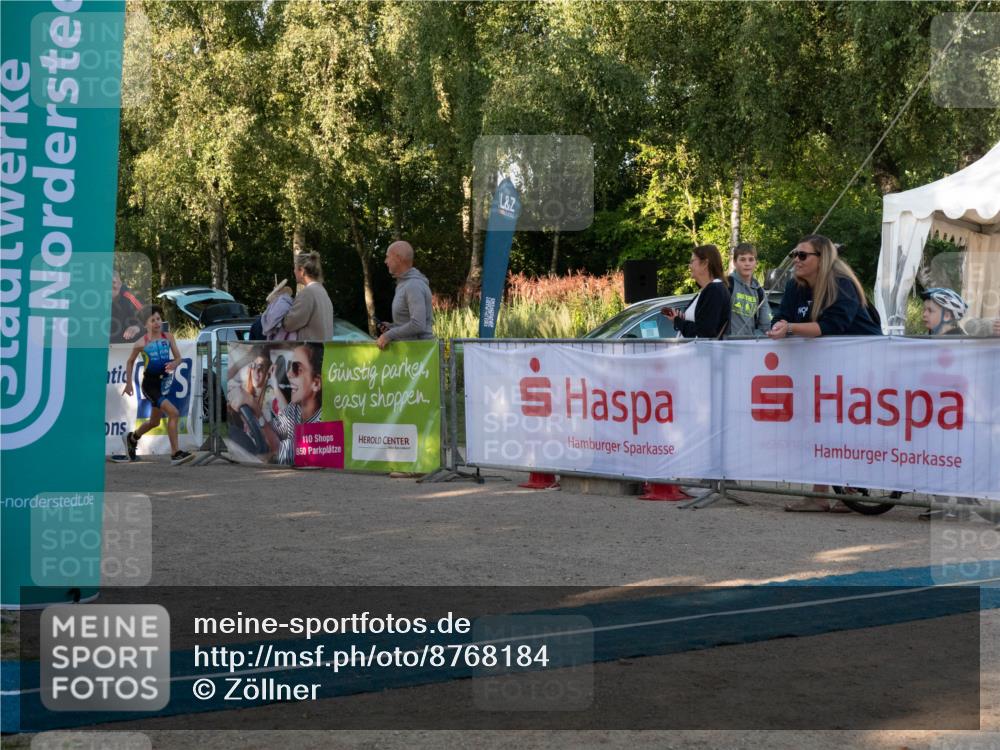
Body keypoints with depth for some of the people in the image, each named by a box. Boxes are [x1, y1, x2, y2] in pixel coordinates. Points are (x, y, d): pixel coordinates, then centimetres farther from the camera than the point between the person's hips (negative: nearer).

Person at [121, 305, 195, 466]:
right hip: (150, 384, -6)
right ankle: (175, 454, -19)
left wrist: (174, 364, -19)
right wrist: (129, 383, 9)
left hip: (164, 383, 6)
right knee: (174, 413, -23)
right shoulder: (141, 343, -8)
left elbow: (178, 357, 4)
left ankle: (132, 438, 49)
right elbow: (130, 362, 6)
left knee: (154, 422, 21)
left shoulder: (168, 337, 1)